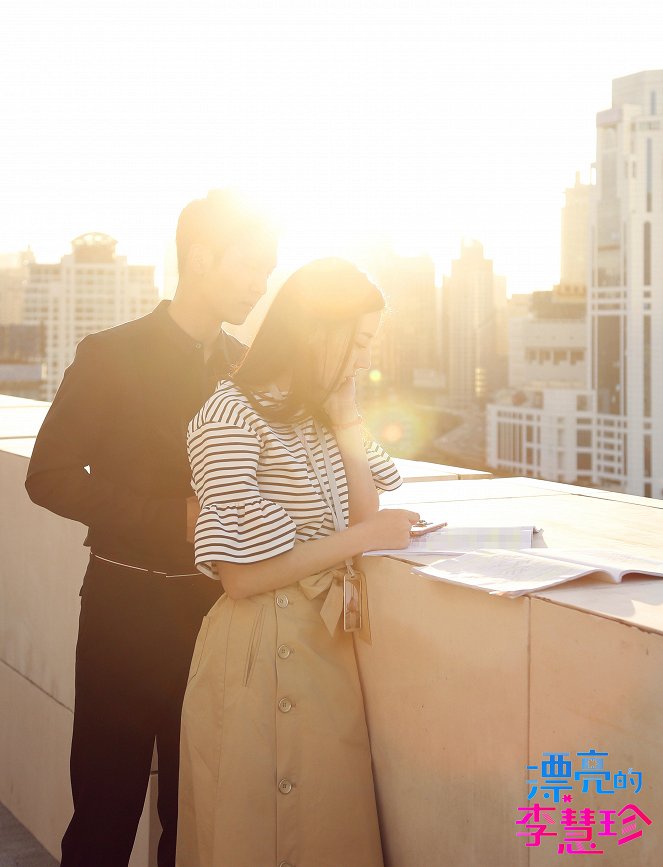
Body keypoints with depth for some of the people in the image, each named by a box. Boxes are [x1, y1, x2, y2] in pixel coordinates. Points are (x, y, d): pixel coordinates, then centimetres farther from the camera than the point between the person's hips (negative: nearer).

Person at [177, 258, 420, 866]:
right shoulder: (232, 415, -15)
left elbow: (363, 515, 5)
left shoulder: (320, 414, 11)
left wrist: (346, 420, -1)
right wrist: (362, 537, -14)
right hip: (259, 658, -7)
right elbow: (241, 575, -18)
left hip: (330, 646, 8)